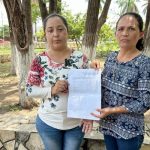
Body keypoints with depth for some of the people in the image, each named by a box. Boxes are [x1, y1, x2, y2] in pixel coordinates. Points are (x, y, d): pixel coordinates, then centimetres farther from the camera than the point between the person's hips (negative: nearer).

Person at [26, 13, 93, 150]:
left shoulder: (81, 58, -7)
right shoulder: (39, 61, -8)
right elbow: (29, 90, -6)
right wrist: (52, 90, -21)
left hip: (77, 122, 0)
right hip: (48, 123, 0)